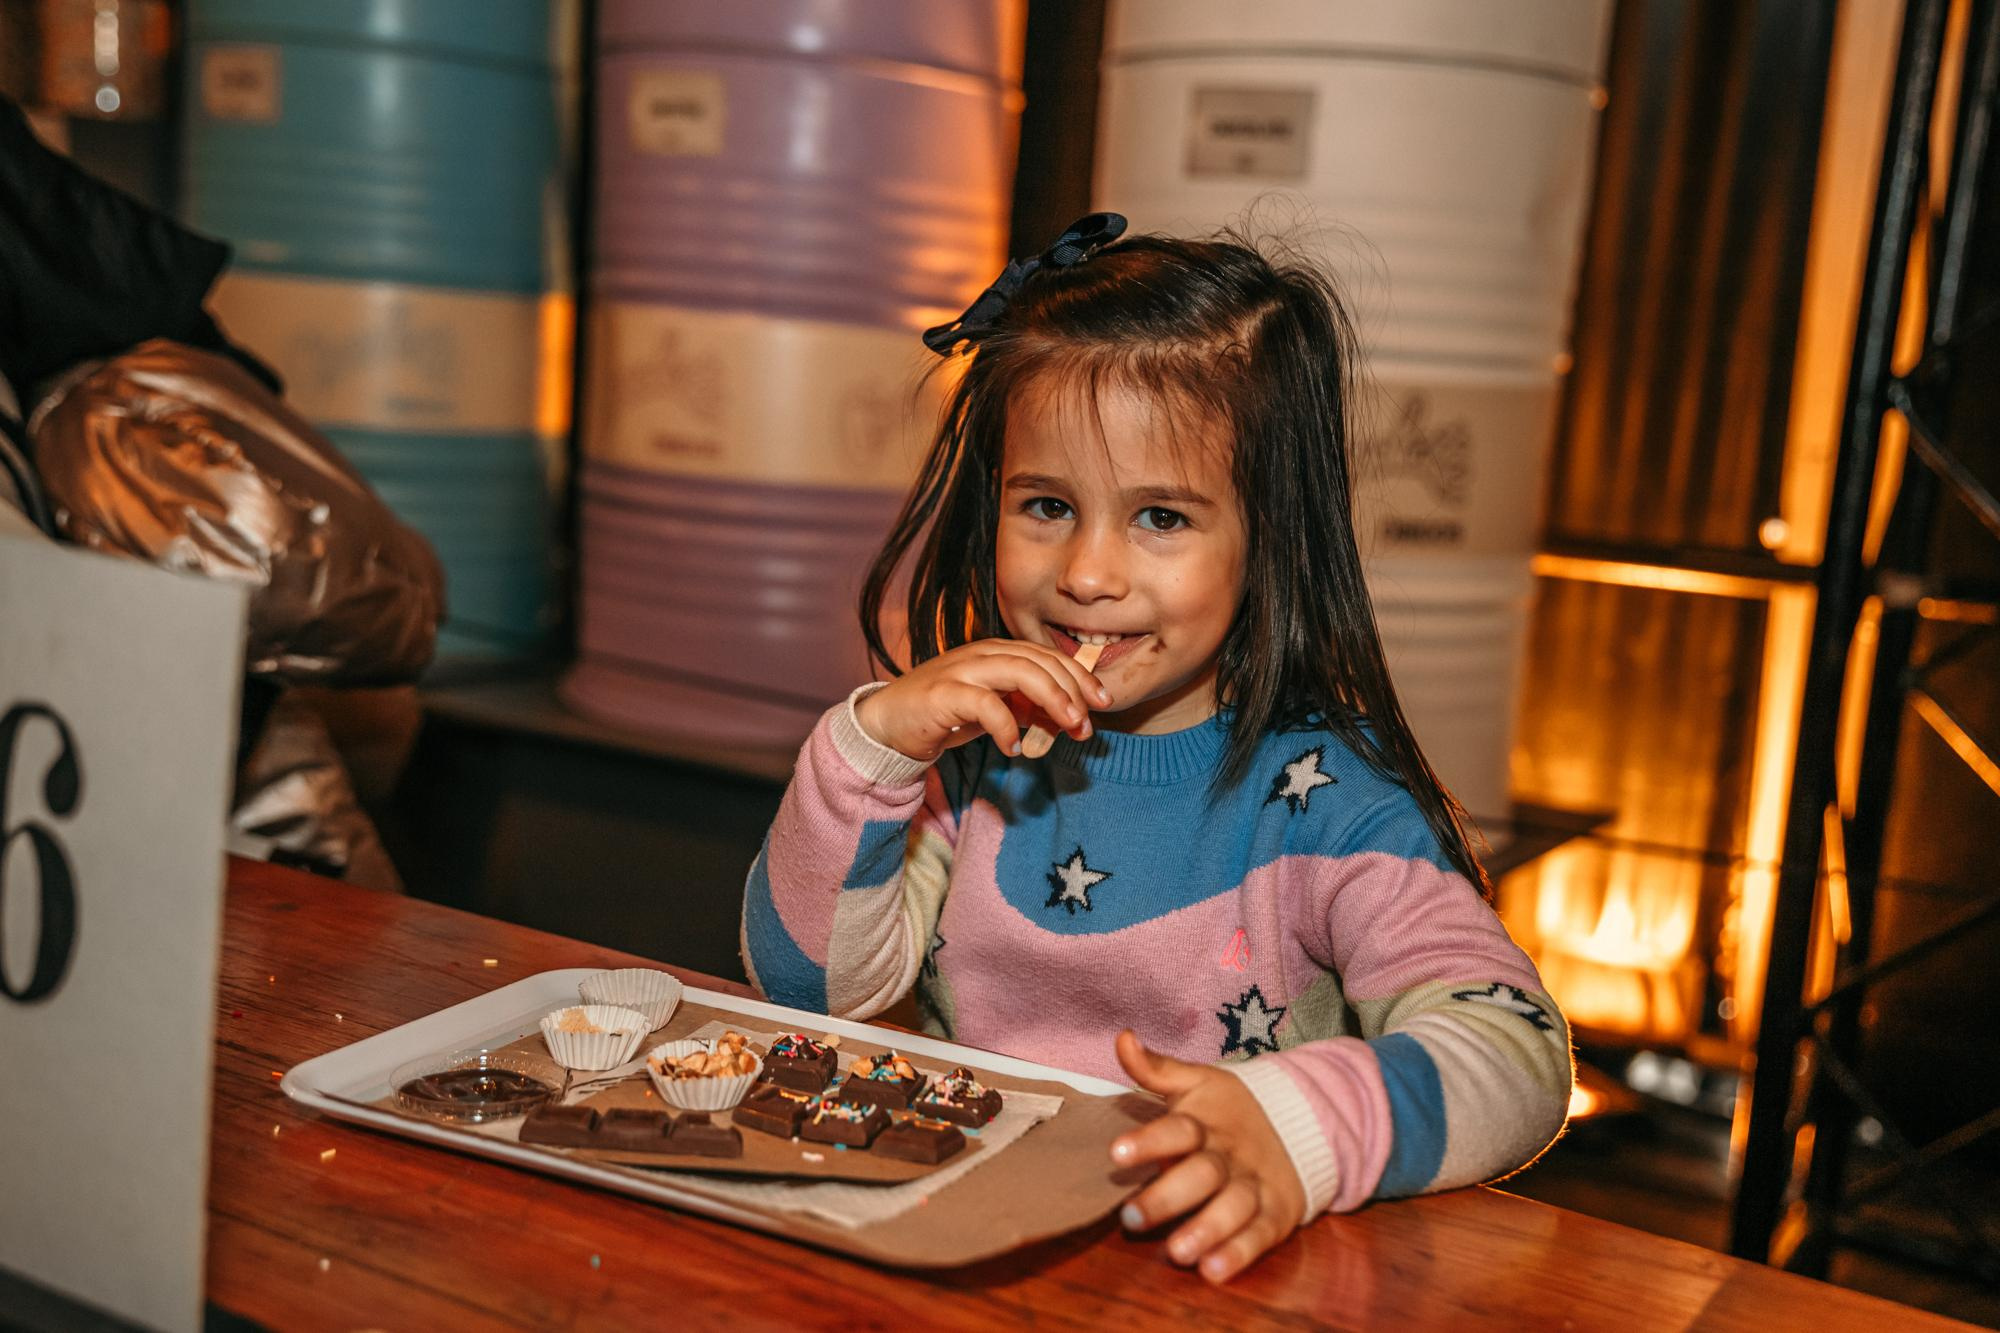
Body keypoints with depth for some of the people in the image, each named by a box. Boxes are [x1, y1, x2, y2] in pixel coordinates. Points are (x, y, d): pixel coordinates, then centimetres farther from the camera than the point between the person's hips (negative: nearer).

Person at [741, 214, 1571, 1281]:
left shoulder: (1318, 795, -11)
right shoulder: (970, 752, 2)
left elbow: (1514, 1046, -21)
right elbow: (810, 982, -2)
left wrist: (1293, 1128, -40)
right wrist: (871, 747, -16)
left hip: (1188, 1270, -1)